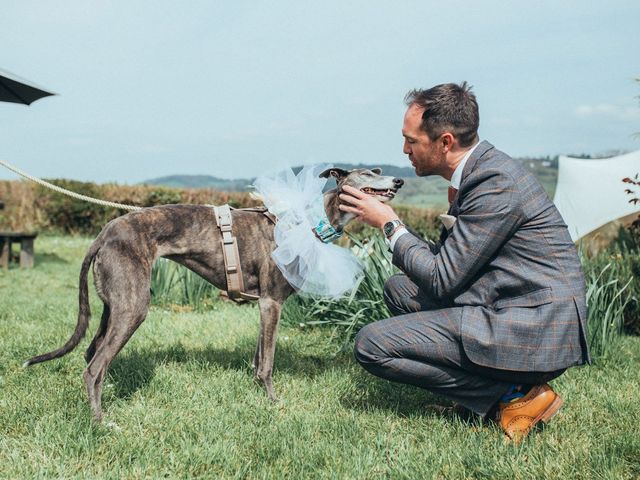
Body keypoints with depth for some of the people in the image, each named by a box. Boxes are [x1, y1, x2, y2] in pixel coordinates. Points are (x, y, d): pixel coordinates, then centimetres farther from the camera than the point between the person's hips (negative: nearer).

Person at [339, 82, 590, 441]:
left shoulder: (496, 183, -20)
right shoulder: (481, 169, 10)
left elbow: (442, 280, -17)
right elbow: (450, 258, 16)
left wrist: (389, 224, -6)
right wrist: (390, 221, 8)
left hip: (533, 334, -10)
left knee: (371, 345, -11)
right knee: (399, 288, 17)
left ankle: (512, 395, -5)